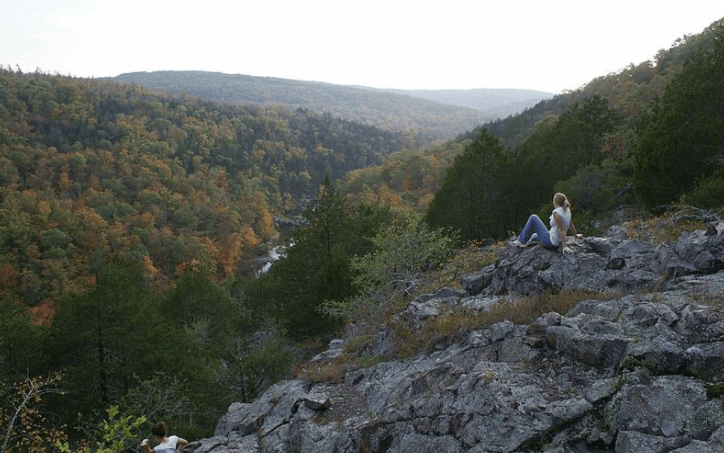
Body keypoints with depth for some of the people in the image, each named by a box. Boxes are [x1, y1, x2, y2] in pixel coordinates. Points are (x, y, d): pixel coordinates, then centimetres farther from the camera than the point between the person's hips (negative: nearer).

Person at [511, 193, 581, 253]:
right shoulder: (567, 210, 1)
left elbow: (561, 230, -26)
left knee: (533, 218, 1)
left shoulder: (556, 212, -22)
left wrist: (565, 246, -27)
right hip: (557, 243, 8)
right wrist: (576, 235, 30)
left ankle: (522, 241, 8)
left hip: (549, 242, -8)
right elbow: (571, 224, 14)